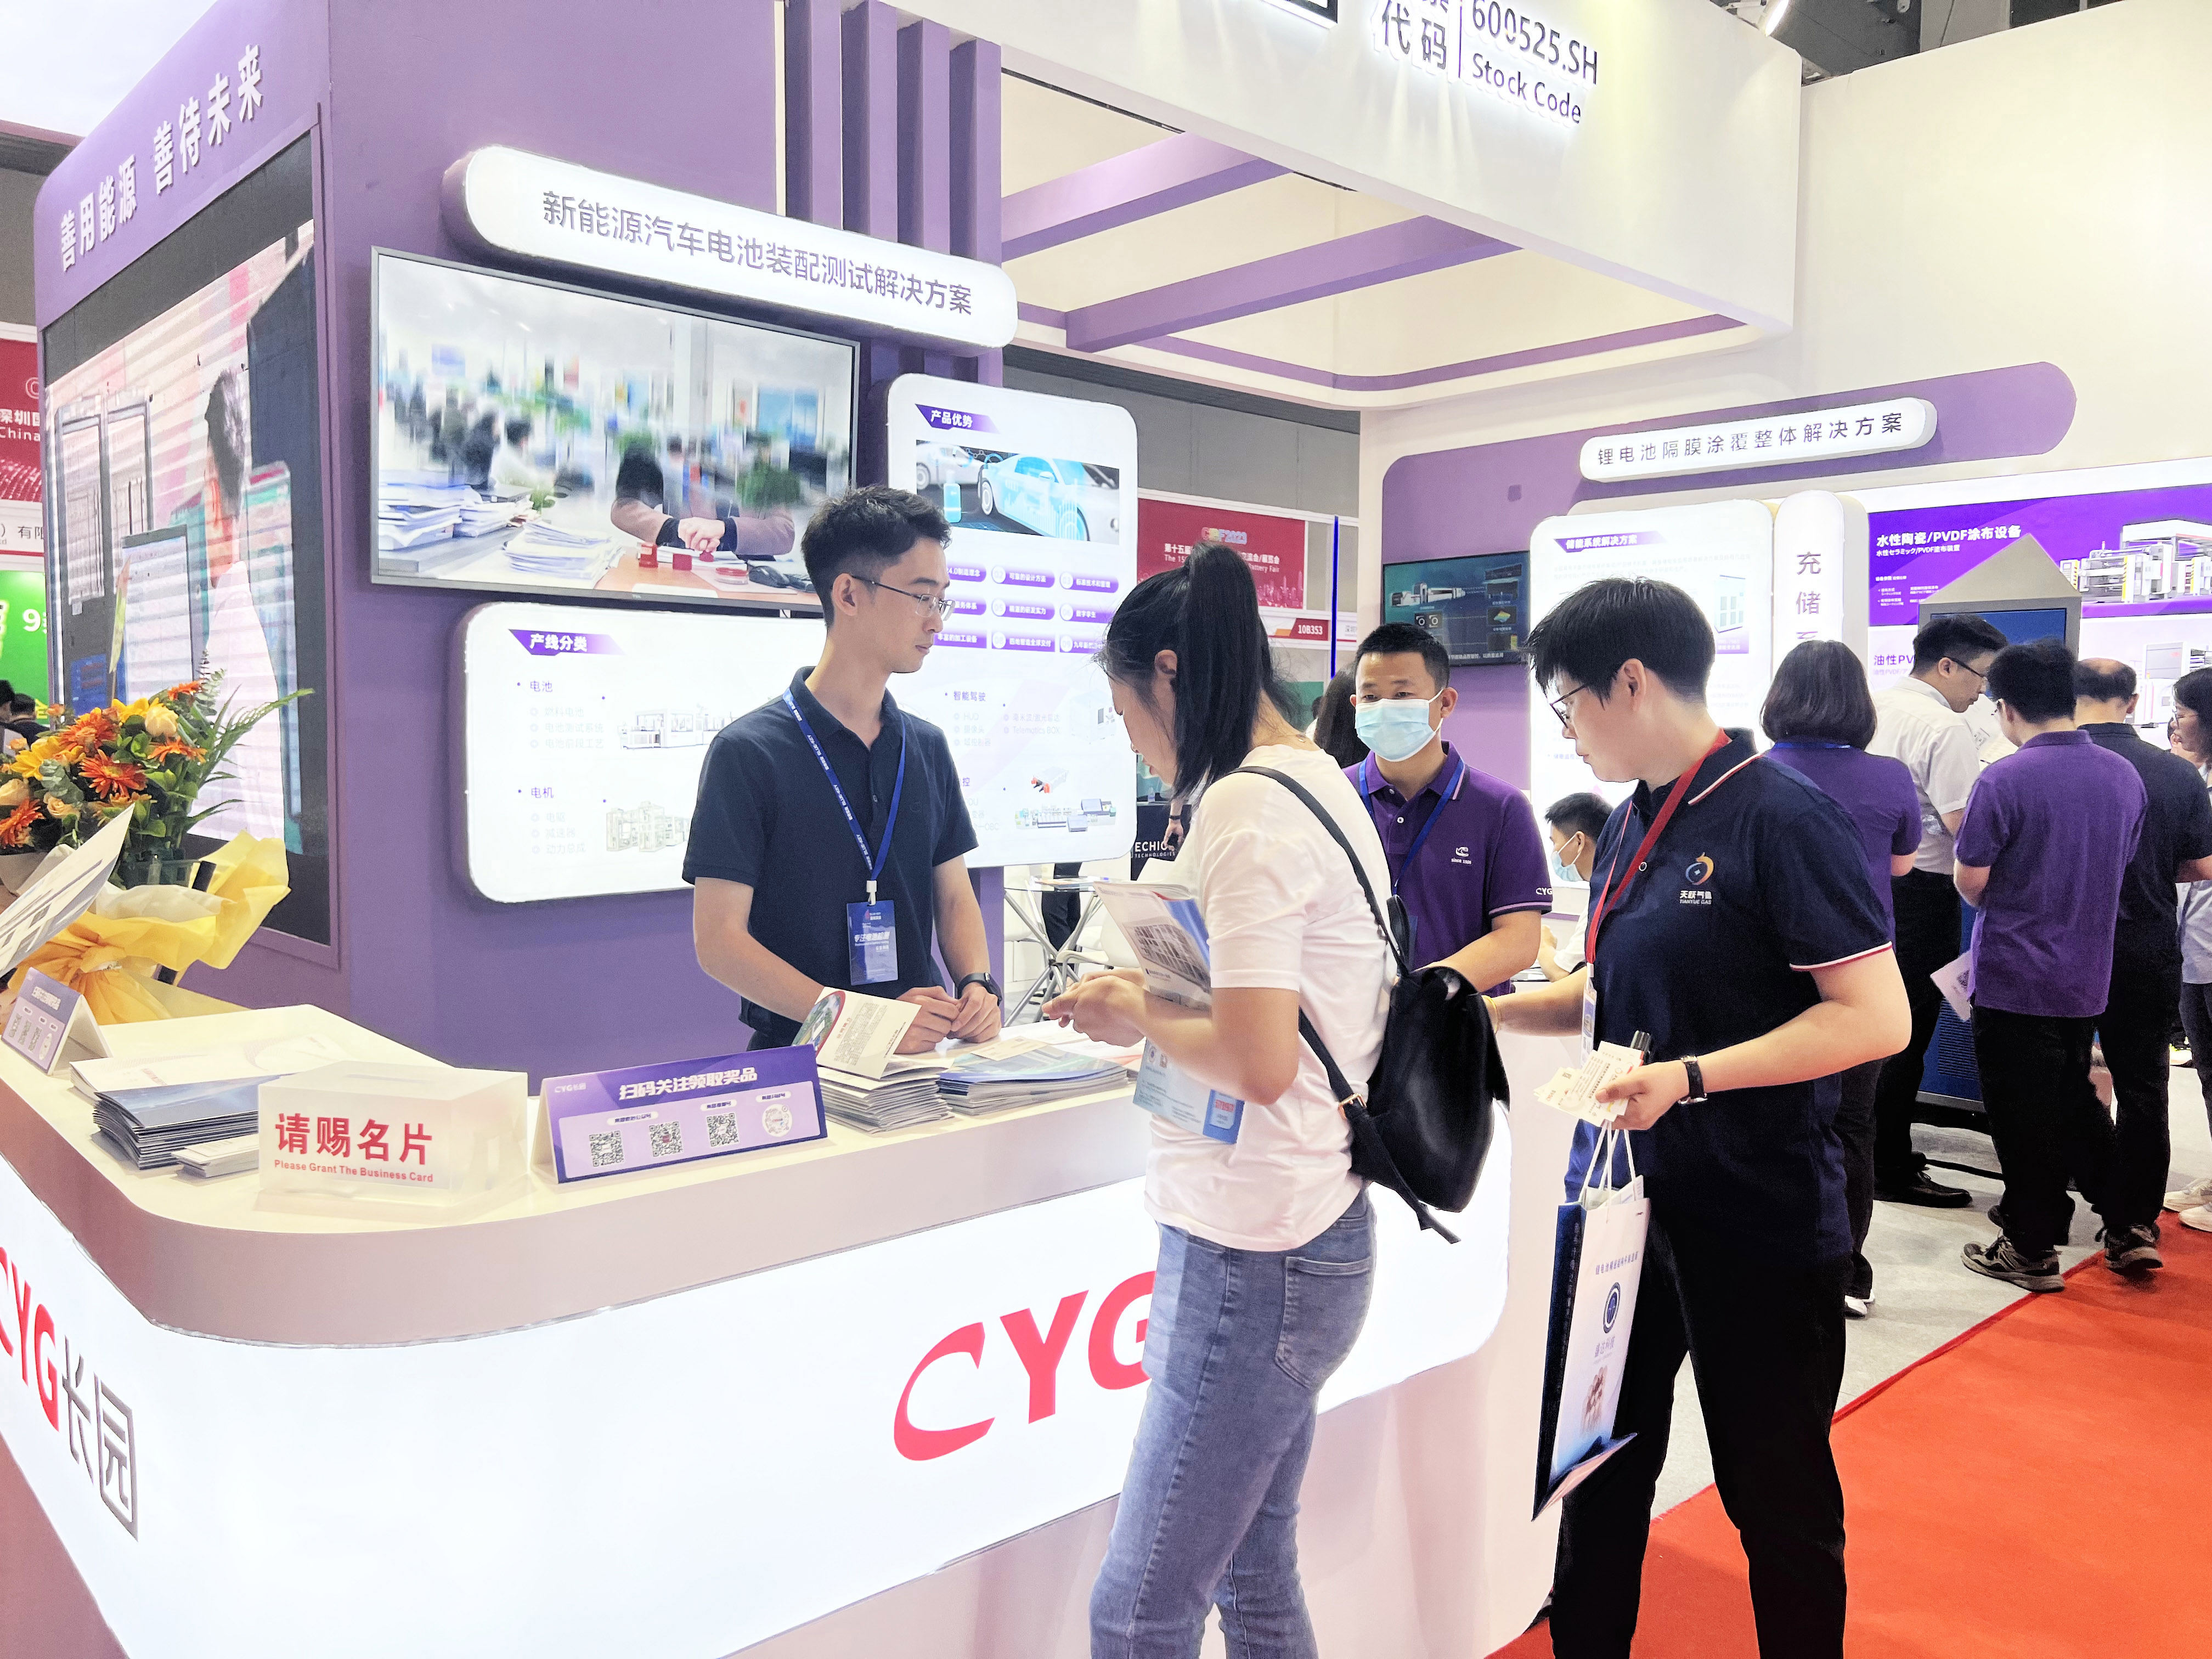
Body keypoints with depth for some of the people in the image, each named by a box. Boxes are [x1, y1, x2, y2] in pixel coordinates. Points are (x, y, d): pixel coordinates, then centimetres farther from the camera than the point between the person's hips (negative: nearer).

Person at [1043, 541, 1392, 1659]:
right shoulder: (1321, 783, 11)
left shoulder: (1245, 811, -18)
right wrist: (1161, 1007, 11)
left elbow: (1260, 1063, -24)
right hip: (1307, 1230, 10)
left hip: (1254, 1261, -10)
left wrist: (1140, 1018, -7)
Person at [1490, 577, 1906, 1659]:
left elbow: (1876, 1016, -21)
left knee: (1775, 1490, 10)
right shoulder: (1633, 824, 8)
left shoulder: (1779, 818, -17)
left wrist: (1691, 1077, -28)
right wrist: (1495, 1012, 3)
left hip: (1758, 1222, -8)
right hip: (1630, 1197, 8)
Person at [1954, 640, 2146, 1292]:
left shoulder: (2005, 780, -19)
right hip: (2087, 975, 6)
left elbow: (1971, 881, -14)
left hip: (2014, 979, -6)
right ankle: (2126, 1227, 26)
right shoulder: (2124, 776, 1)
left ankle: (2031, 1249, 17)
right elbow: (2119, 866, 13)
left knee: (2024, 1117, 6)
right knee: (2076, 1101, 22)